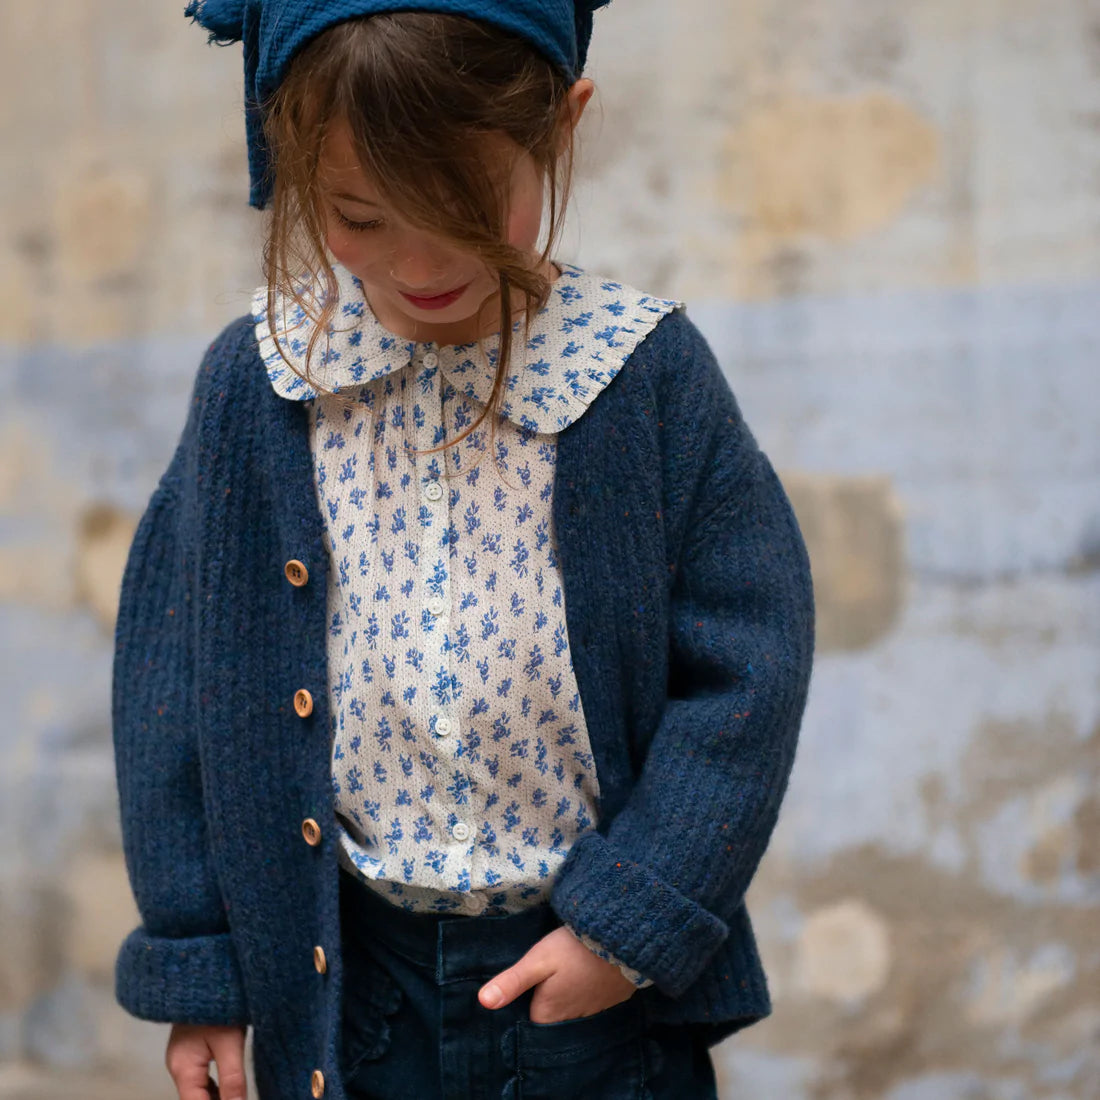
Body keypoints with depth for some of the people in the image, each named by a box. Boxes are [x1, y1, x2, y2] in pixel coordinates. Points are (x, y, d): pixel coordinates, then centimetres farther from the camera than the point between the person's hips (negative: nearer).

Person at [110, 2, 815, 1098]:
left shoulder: (650, 377, -12)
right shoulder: (255, 384, -7)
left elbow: (745, 662, -8)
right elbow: (174, 672, -1)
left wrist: (636, 919, -12)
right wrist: (197, 964, 0)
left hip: (599, 974, -1)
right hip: (343, 968, 1)